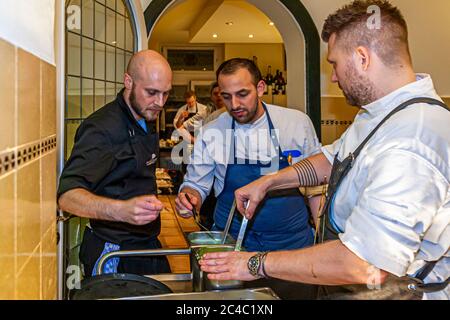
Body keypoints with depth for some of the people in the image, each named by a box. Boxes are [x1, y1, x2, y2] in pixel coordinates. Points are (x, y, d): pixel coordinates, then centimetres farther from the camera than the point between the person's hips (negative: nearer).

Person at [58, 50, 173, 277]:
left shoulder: (147, 120, 8)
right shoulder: (102, 128, -21)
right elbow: (67, 197, -32)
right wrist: (122, 210, -47)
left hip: (148, 245, 8)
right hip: (114, 255, -8)